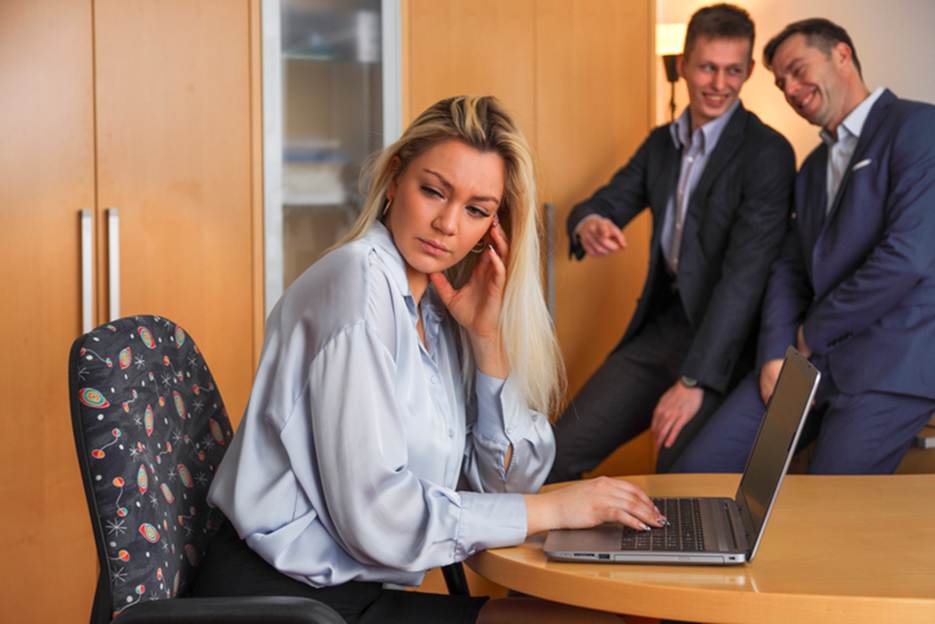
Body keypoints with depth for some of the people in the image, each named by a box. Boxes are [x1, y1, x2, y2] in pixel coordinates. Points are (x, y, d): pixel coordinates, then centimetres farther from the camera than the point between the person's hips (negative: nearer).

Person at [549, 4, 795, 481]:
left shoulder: (767, 153, -12)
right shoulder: (661, 143, 11)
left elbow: (744, 273, -19)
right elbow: (604, 204, 8)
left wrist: (694, 380, -24)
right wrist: (589, 226, -19)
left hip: (723, 340, -6)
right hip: (659, 327, 6)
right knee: (561, 452, -2)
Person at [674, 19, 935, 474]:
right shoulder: (813, 167, 22)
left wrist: (811, 334, -7)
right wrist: (775, 354, -2)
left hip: (889, 367, -7)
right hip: (809, 355, 8)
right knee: (698, 470, -3)